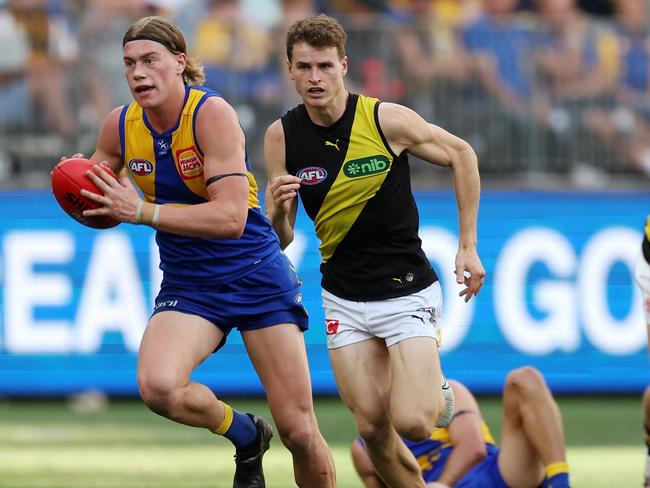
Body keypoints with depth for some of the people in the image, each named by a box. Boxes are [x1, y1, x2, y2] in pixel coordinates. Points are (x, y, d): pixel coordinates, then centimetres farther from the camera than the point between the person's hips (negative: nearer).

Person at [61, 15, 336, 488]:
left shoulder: (212, 113, -19)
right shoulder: (120, 127, -3)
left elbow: (231, 217, -27)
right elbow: (98, 206, 13)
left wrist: (142, 212, -32)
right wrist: (84, 197, -12)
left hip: (257, 278, -4)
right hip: (187, 286, 4)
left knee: (299, 432, -5)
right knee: (157, 386, -27)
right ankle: (245, 436, 2)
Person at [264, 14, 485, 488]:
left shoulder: (387, 120, -16)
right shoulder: (283, 135, -5)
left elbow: (461, 155, 1)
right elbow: (281, 239, 1)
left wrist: (468, 247, 1)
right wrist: (278, 210, -23)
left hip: (408, 292, -3)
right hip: (344, 299, 3)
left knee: (411, 423, -16)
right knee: (372, 426, -4)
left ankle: (440, 395, 19)